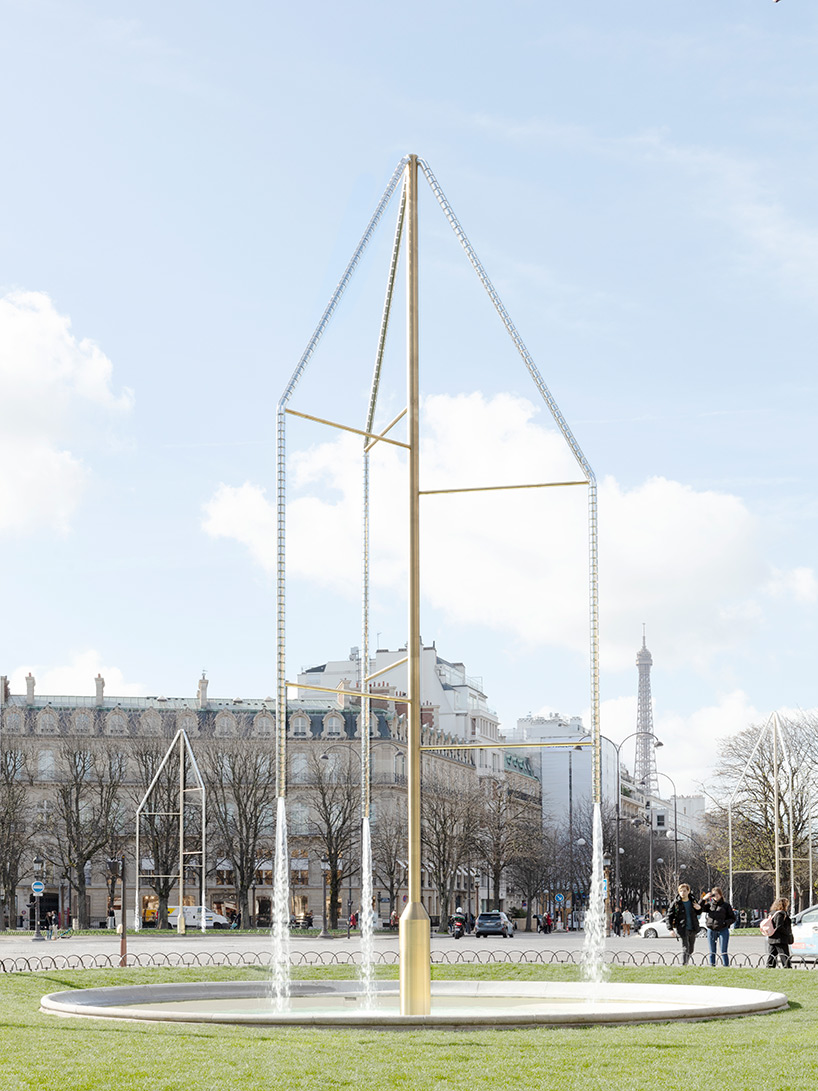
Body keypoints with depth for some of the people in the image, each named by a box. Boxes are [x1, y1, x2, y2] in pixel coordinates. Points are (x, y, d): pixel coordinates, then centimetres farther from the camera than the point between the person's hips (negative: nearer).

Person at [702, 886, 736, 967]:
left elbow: (733, 918, 5)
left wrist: (725, 922, -12)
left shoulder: (726, 905, 3)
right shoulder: (709, 904, 10)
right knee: (712, 952, 7)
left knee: (723, 951, -6)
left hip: (723, 930, -3)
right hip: (711, 930, 3)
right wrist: (703, 899, -7)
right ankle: (712, 966, 12)